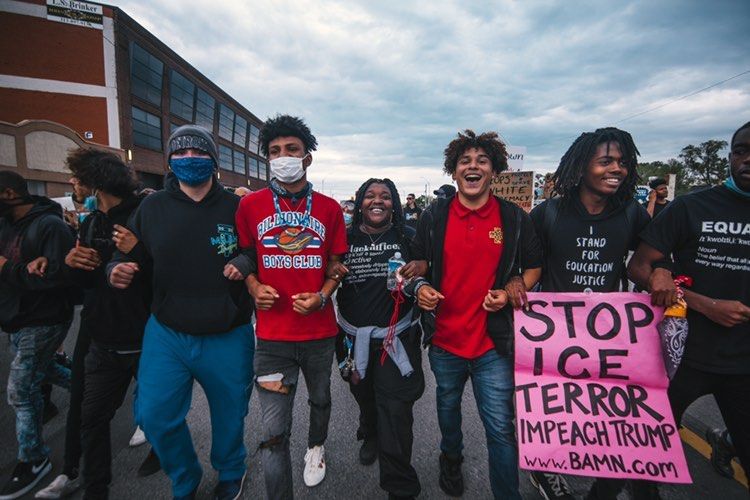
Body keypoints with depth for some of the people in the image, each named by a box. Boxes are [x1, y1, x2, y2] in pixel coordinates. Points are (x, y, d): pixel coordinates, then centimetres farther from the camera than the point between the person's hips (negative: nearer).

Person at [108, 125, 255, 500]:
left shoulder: (236, 208, -6)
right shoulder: (152, 207, 2)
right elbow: (130, 255, 8)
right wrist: (118, 269, -14)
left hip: (227, 337, -2)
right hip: (166, 333, 2)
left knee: (229, 414, 15)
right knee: (154, 415, 6)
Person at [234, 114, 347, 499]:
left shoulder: (329, 208, -1)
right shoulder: (250, 205, -2)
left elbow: (338, 262, 6)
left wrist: (322, 296, -11)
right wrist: (255, 287, -12)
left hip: (320, 330, 2)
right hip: (272, 334, -2)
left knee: (320, 399, 27)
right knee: (273, 432, 1)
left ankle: (316, 446, 58)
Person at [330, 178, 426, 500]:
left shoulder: (408, 237, -3)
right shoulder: (345, 238, 1)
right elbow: (326, 274, 8)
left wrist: (422, 266, -20)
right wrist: (331, 273, -16)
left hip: (397, 337, -2)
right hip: (354, 337, 3)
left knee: (395, 411, -4)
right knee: (364, 397, 24)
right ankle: (370, 436, 57)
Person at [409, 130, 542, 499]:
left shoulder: (515, 218, -3)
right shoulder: (434, 216, -2)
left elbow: (534, 266, 6)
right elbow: (417, 264, 6)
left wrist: (510, 292, -12)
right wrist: (420, 287, -15)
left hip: (493, 342, -2)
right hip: (444, 337, 2)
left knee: (500, 427, 4)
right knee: (448, 406, 25)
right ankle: (451, 458, 55)